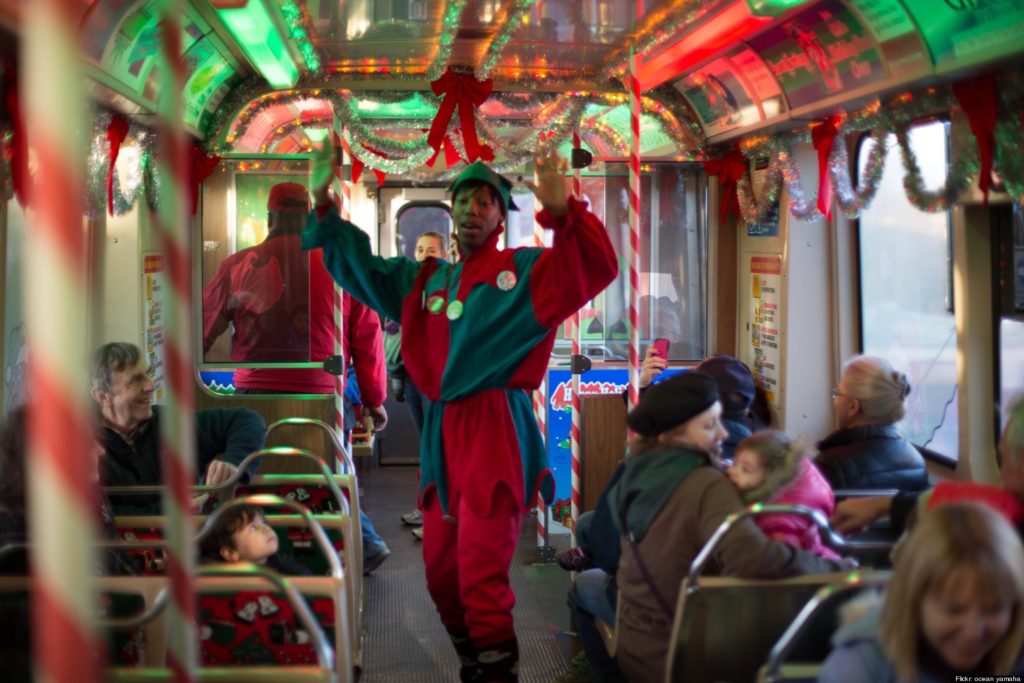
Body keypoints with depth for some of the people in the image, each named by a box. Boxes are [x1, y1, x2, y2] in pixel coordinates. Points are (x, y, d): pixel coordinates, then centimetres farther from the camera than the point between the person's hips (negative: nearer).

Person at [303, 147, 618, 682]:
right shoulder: (426, 279, 18)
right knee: (440, 571, 13)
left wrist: (563, 213, -28)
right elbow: (360, 266, 24)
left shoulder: (524, 270, 1)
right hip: (441, 434, 7)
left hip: (495, 432, -6)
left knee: (481, 576, -10)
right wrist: (323, 205, 15)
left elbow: (593, 268, -12)